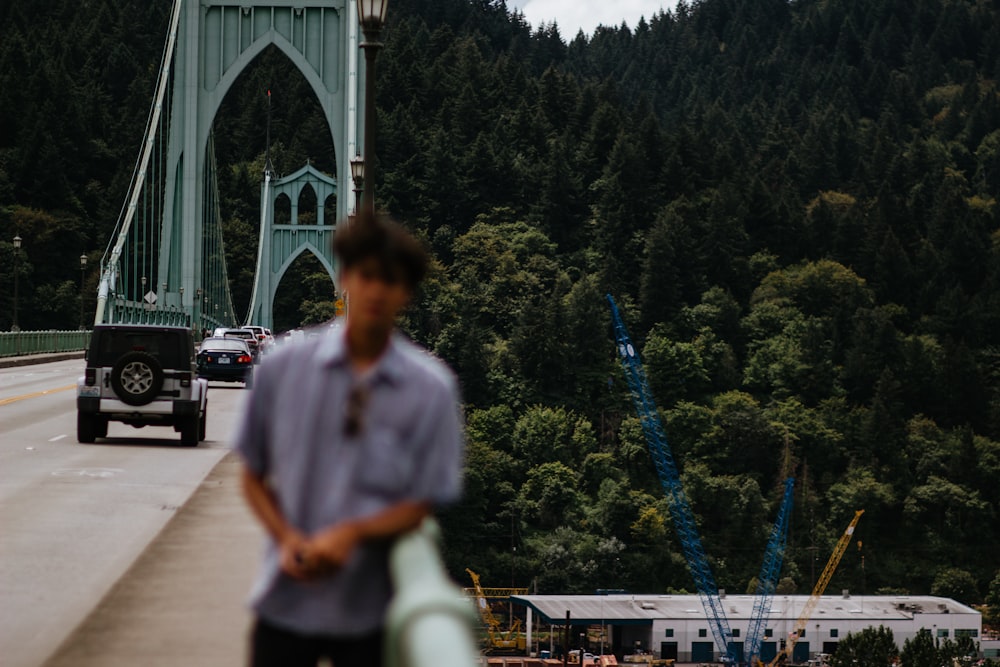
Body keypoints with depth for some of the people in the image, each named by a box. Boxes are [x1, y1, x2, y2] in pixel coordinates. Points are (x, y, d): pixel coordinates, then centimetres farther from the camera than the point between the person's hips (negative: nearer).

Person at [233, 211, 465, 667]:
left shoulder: (431, 388, -5)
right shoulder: (283, 369, -2)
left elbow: (423, 502, -4)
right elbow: (253, 476, 6)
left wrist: (353, 532, -21)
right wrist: (287, 537, -11)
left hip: (369, 607, -1)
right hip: (287, 599, 1)